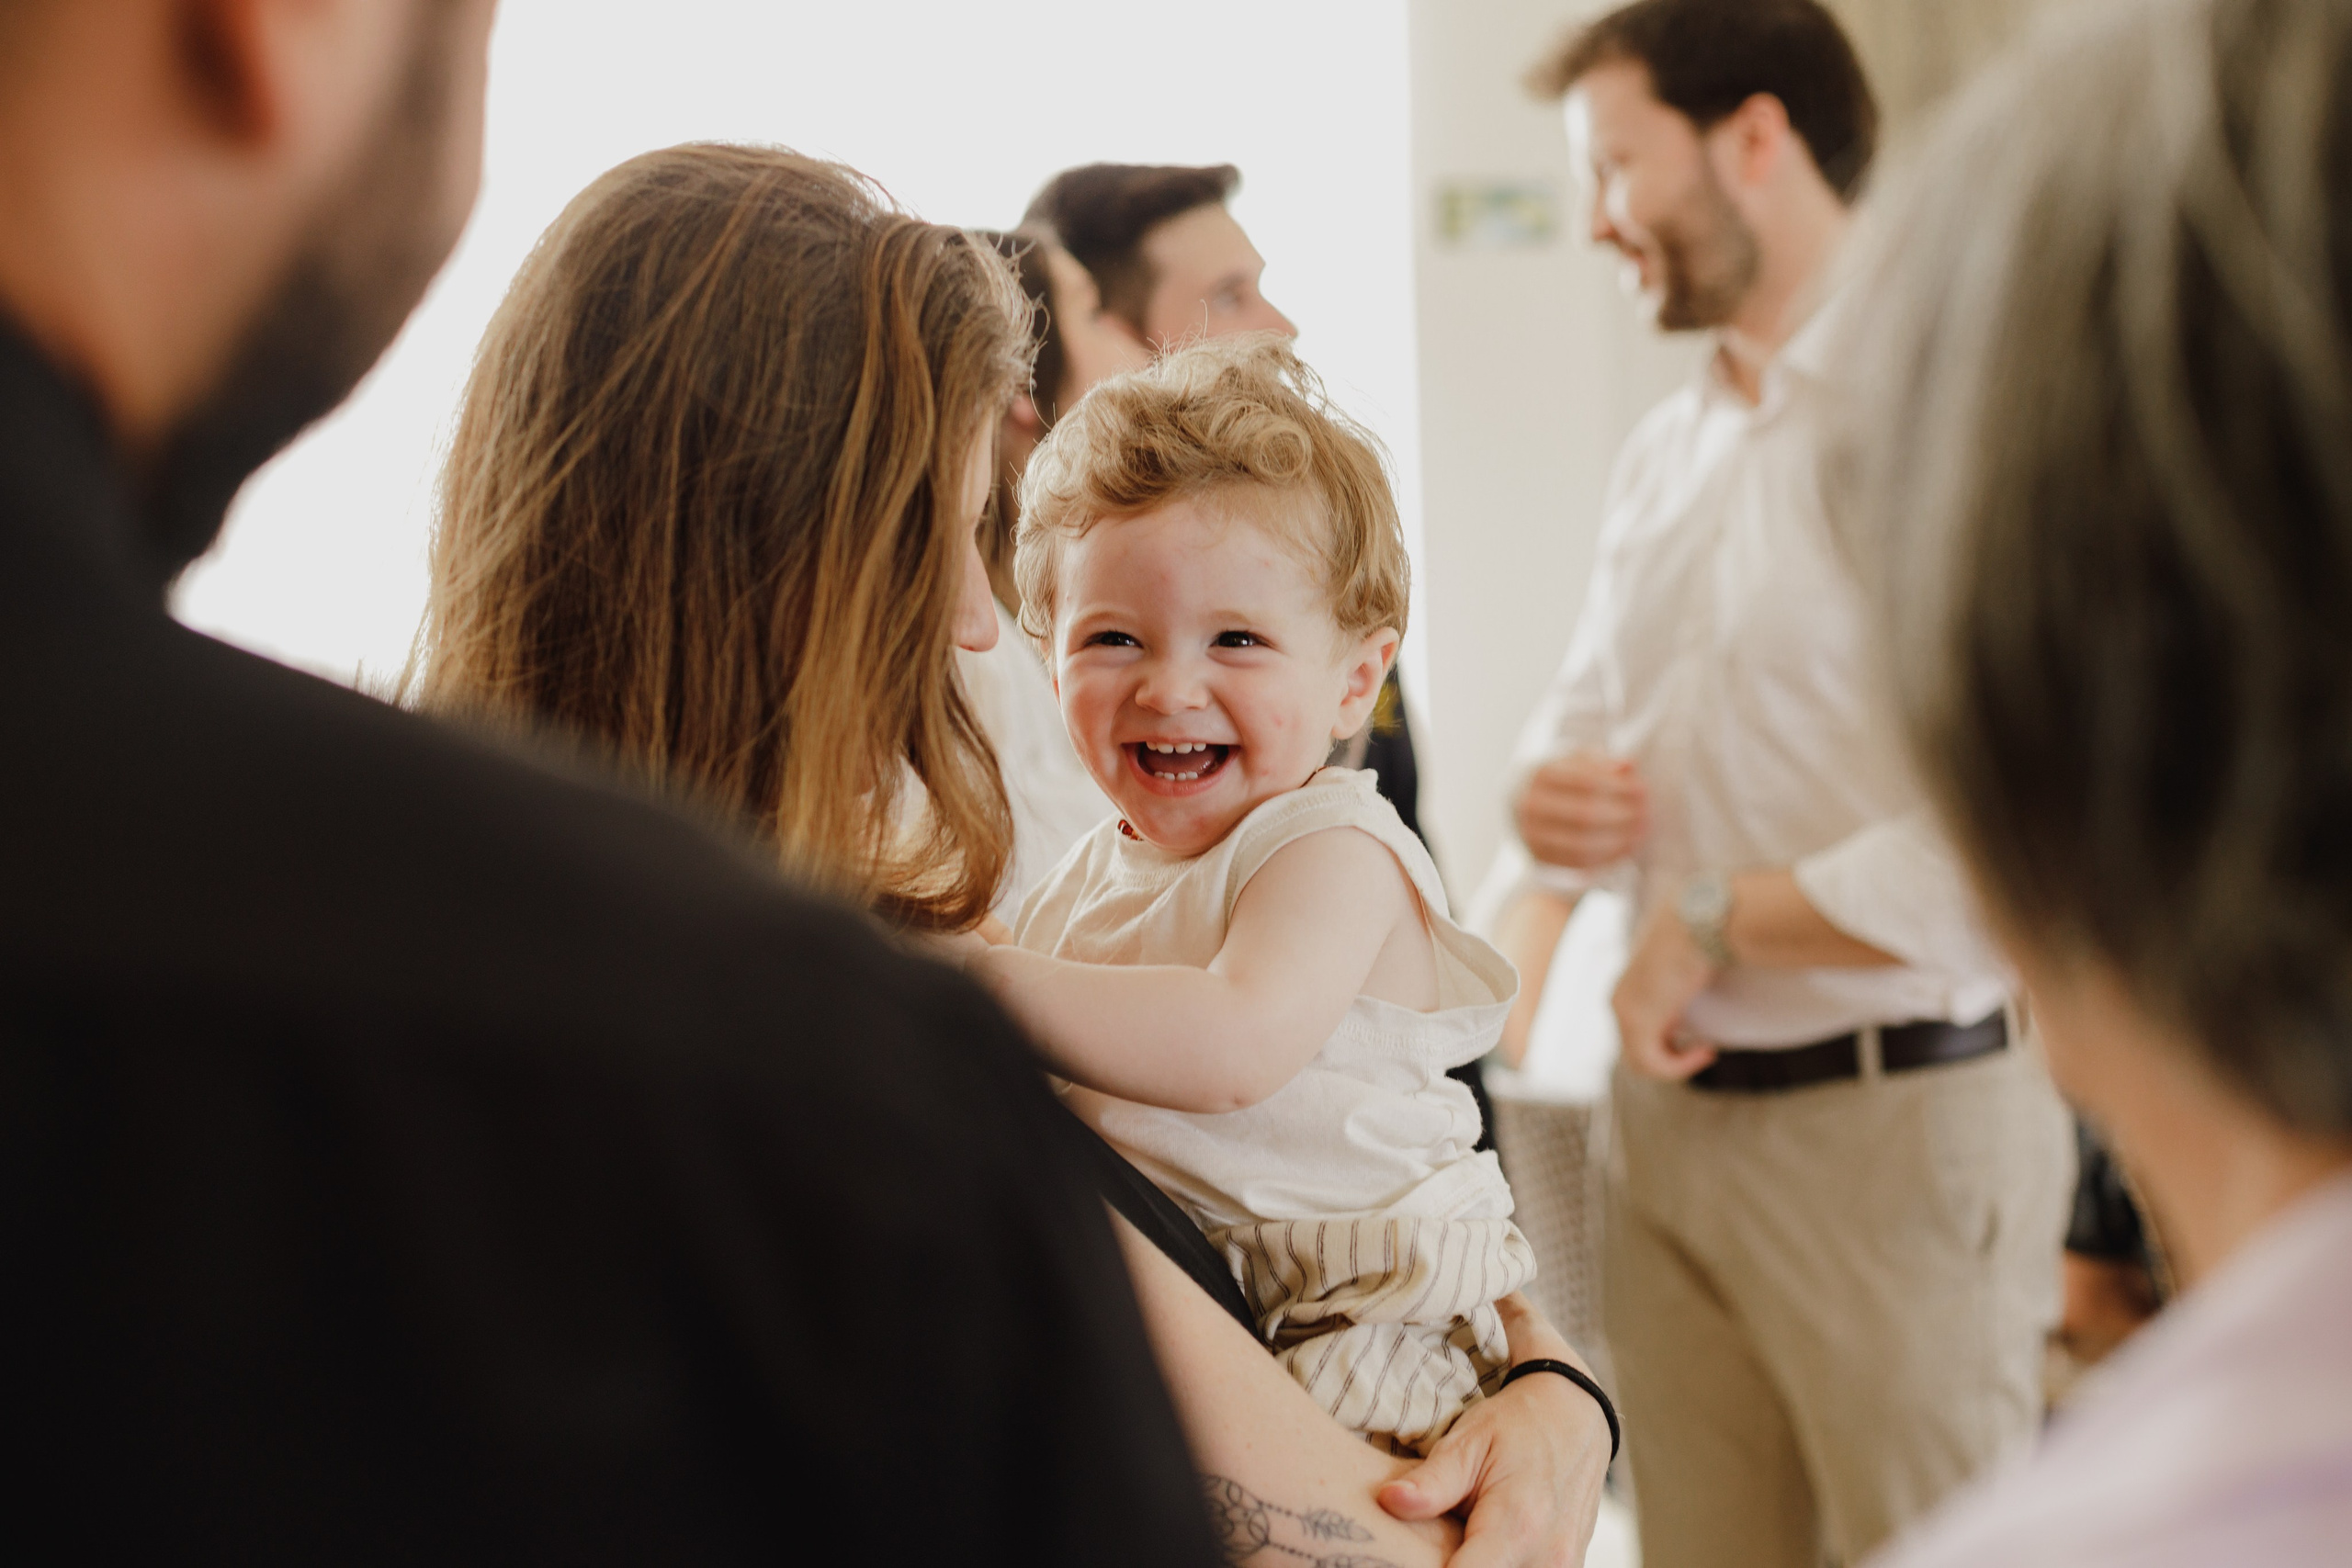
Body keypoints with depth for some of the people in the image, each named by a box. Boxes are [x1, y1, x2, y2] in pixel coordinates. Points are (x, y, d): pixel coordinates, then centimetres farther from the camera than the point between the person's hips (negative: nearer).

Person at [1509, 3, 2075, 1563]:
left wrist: (1720, 922, -16)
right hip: (1674, 1105, 8)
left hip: (1896, 1122, -7)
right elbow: (1591, 715, 25)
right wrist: (1550, 796, 0)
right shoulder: (1668, 450, 13)